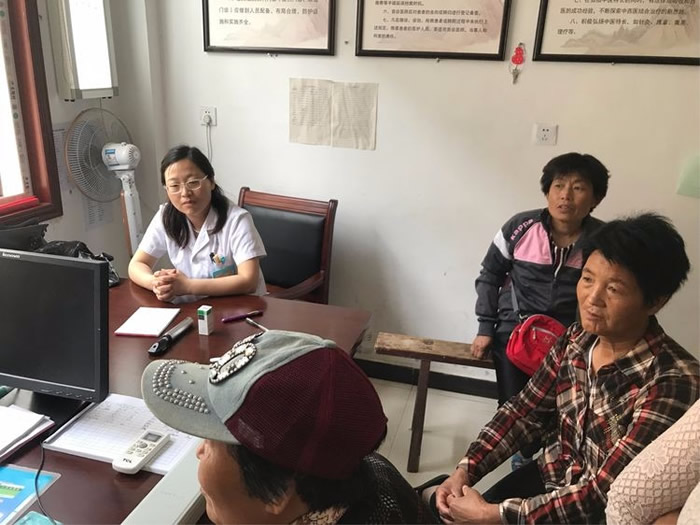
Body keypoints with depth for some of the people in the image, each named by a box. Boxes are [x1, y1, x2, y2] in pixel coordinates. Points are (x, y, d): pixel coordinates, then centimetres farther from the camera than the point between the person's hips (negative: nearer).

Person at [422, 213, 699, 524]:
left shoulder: (672, 383, -28)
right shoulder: (576, 339, -9)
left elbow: (604, 495, -27)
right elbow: (525, 411, 0)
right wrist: (465, 470, -11)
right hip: (550, 477, 5)